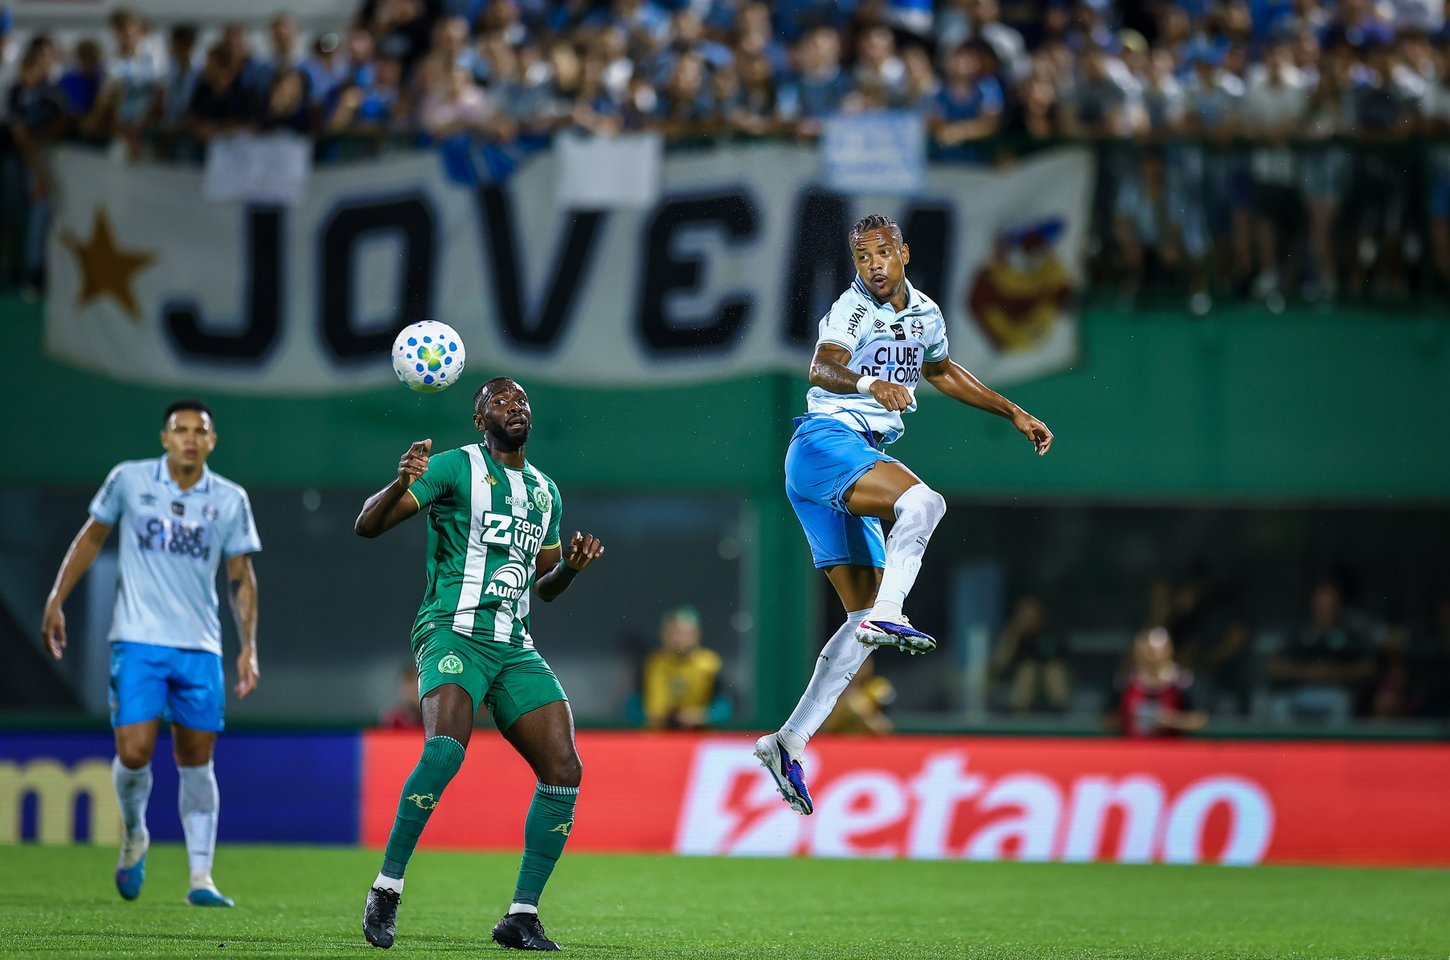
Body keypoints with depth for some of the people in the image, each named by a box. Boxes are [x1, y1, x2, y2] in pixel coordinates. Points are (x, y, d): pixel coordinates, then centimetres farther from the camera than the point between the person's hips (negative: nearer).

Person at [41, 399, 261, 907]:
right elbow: (91, 537, 12)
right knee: (134, 753, -11)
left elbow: (241, 577, 10)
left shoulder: (230, 500, 4)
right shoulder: (128, 480, 0)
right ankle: (134, 836, 19)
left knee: (196, 762, 2)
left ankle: (200, 876, 4)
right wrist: (56, 601, 7)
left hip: (201, 649, 2)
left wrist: (248, 646, 2)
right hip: (138, 641, -2)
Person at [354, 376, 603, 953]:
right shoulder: (457, 468, 0)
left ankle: (522, 917, 2)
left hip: (515, 646, 6)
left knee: (563, 769, -8)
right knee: (445, 748, -31)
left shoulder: (545, 492, 20)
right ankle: (386, 891, -20)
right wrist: (401, 485, -27)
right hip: (454, 633, -6)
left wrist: (570, 567, 7)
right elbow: (367, 525, -7)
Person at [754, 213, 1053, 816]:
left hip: (857, 465, 8)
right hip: (826, 443, -8)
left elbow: (941, 372, 33)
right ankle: (887, 615, -35)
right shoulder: (853, 308, -11)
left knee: (865, 620, 3)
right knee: (923, 502, -33)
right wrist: (869, 383, -50)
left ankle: (790, 743, 2)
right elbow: (823, 367, -30)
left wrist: (1013, 412, 33)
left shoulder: (925, 314, 13)